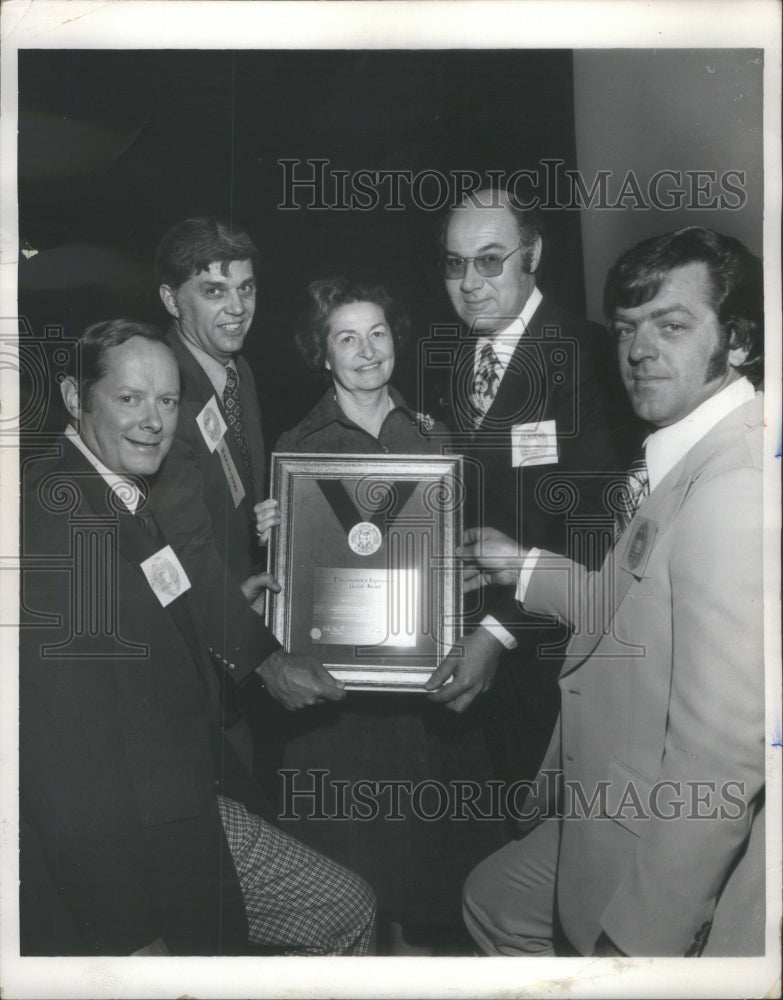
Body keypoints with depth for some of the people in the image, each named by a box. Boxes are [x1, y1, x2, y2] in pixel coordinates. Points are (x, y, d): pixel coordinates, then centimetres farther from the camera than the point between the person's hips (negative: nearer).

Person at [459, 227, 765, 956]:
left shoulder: (736, 486, -28)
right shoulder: (689, 455, 2)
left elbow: (720, 751, -30)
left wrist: (639, 941, -21)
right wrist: (525, 568, 12)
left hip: (679, 863, -8)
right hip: (620, 813, 9)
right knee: (495, 899, 24)